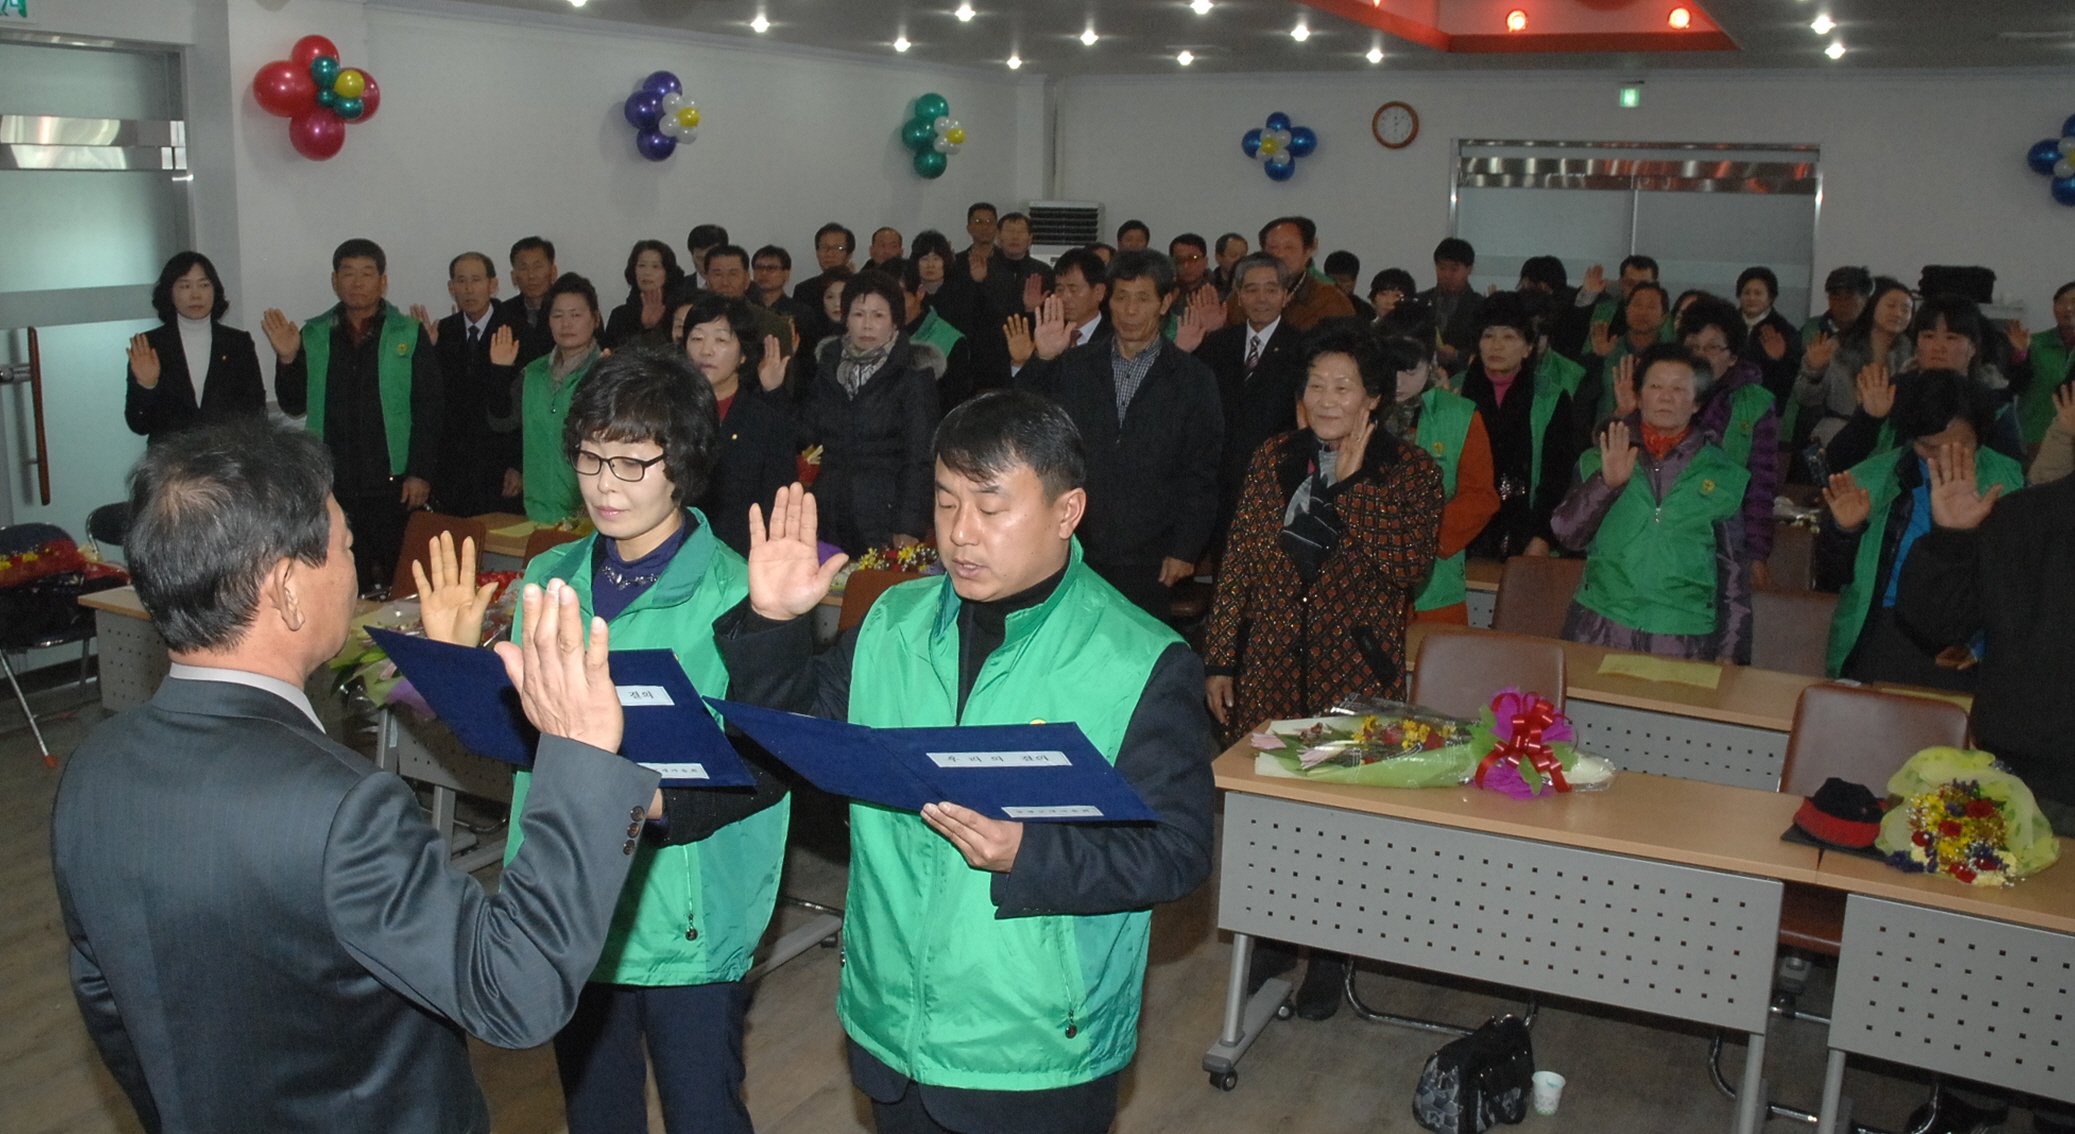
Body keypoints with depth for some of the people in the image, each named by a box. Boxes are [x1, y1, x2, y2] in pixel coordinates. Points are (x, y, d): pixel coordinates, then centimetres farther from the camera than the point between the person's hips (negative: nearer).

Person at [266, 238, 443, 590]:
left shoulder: (410, 335, 3)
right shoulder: (313, 336, 11)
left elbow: (428, 408, 0)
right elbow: (294, 406, 12)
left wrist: (421, 473, -7)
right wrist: (287, 359, -4)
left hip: (393, 483, -2)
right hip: (331, 485, 2)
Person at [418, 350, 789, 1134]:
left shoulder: (733, 597, -15)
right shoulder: (550, 579, 4)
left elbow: (768, 763, -17)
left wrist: (662, 802, -32)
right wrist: (459, 658, -5)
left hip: (686, 922, -5)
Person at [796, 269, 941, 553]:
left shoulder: (913, 371, -5)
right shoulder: (828, 362, 10)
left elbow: (920, 455, -8)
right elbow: (806, 434, 11)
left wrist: (909, 527, -15)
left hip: (886, 512, -4)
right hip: (831, 516, 4)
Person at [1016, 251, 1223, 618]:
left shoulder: (1193, 378, 1)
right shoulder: (1073, 365, 7)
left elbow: (1202, 473, 0)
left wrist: (1184, 549, -4)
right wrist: (1042, 360, -12)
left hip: (1148, 560, -1)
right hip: (1074, 550, 2)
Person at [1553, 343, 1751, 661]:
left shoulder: (1722, 476, 9)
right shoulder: (1602, 461, 9)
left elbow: (1734, 568, 12)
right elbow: (1567, 534, -2)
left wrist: (1728, 652, 9)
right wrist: (1607, 483, -16)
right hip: (1600, 630, 0)